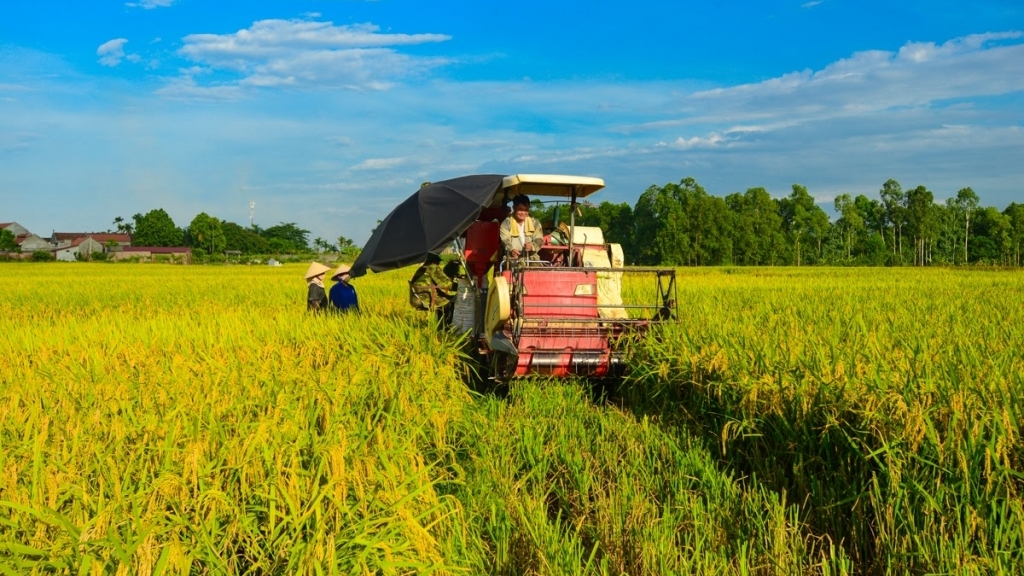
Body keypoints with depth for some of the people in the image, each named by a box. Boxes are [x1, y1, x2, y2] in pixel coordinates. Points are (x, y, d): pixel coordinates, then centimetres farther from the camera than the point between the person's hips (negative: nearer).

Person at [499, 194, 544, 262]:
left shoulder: (535, 223, 10)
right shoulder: (506, 223, 2)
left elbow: (539, 239, 2)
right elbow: (505, 241, -11)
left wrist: (532, 246, -23)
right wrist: (511, 250, -35)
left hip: (531, 259, 2)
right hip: (513, 259, -2)